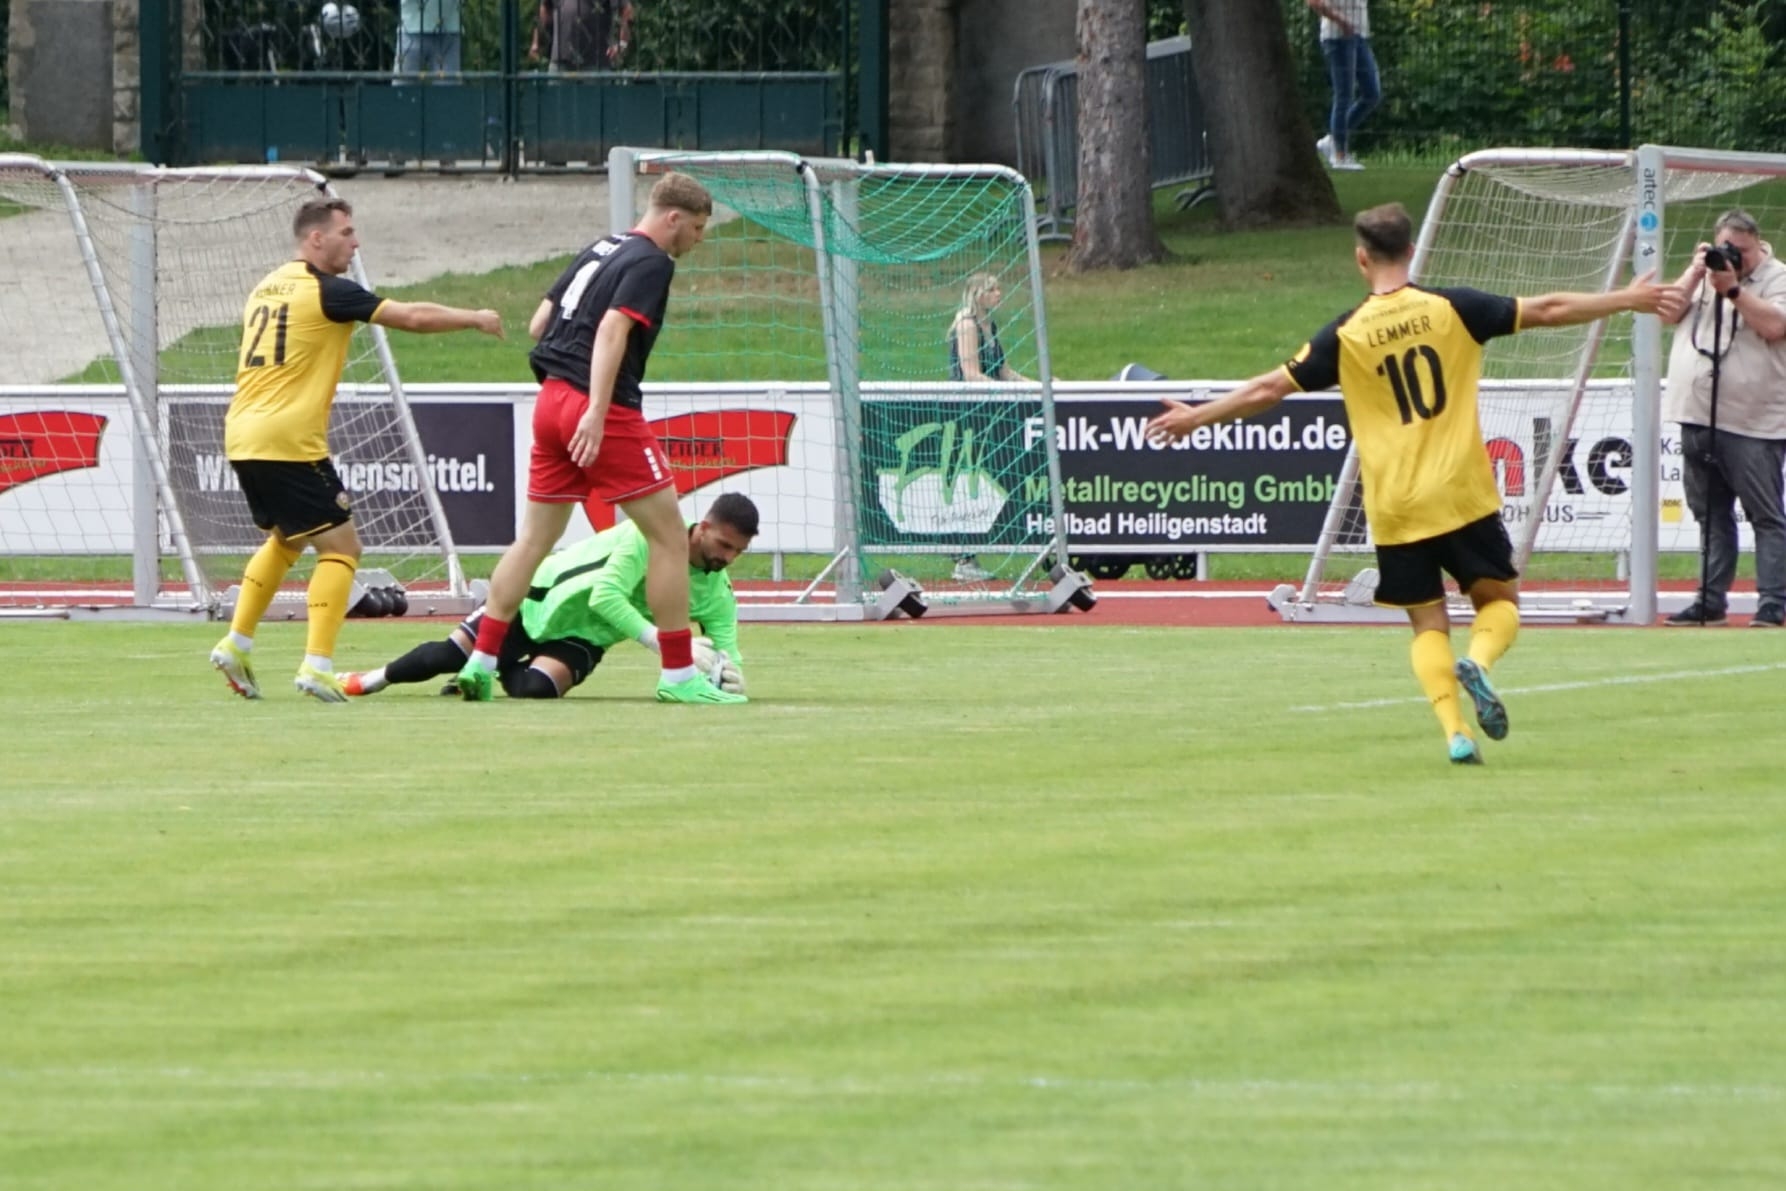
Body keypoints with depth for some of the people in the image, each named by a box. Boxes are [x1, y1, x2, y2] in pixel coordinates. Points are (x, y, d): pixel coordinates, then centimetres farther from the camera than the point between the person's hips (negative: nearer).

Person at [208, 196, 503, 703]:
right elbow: (412, 317, -9)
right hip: (289, 441, -8)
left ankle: (236, 644, 22)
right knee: (340, 544, -1)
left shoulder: (266, 288, 17)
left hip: (242, 436, 8)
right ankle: (316, 665, -11)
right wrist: (475, 319, 3)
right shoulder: (326, 290, -8)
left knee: (285, 540, 27)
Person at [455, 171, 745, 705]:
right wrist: (597, 412, -28)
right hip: (603, 411, -8)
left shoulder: (601, 249, 18)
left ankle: (480, 662, 9)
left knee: (534, 538, 13)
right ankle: (678, 675, -1)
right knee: (669, 536, -1)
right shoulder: (651, 263, -8)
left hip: (552, 398, 8)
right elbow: (612, 329, -21)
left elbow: (538, 324, 19)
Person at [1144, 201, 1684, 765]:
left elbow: (1269, 389, 3)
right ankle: (1478, 661, -18)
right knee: (1499, 598, 14)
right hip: (1463, 495, -1)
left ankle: (1454, 732, -6)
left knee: (1428, 623, 11)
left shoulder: (1344, 335, -2)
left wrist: (1197, 417, 16)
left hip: (1395, 508, 1)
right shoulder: (1451, 309, -2)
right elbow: (1548, 311, 1)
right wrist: (1629, 299, 11)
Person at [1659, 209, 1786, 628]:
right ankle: (1711, 601, 16)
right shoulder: (1703, 274, 17)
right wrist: (1694, 274, -5)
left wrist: (1733, 289, -19)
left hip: (1752, 425, -6)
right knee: (1711, 516, 11)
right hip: (1698, 419, 6)